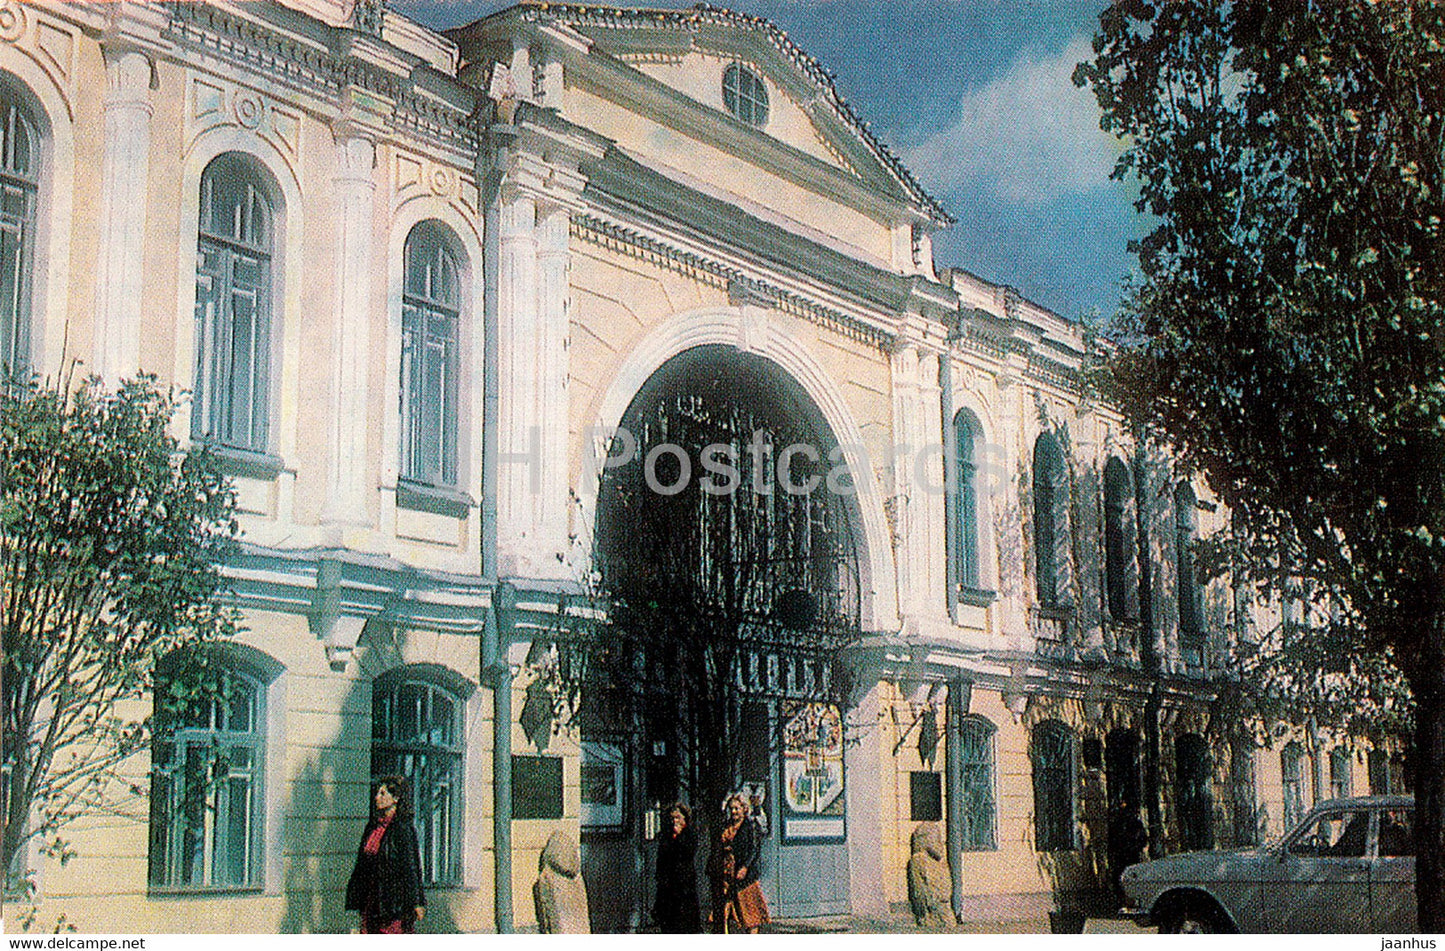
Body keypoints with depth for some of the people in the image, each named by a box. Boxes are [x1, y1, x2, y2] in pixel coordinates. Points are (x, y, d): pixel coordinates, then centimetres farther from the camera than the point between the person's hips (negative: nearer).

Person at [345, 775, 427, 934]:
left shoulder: (403, 828, -9)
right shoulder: (373, 827, 12)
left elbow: (411, 867, -11)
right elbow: (362, 865, 17)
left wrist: (417, 903, -13)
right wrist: (356, 901, 17)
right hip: (371, 900, 7)